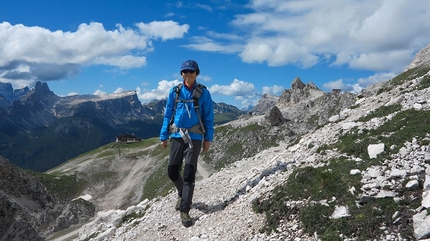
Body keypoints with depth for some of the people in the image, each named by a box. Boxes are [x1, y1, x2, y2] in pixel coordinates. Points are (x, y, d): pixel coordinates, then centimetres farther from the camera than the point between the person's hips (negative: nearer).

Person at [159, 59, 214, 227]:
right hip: (177, 136, 3)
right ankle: (183, 193, 35)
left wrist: (208, 139, -2)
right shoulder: (174, 92, 4)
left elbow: (208, 118, 2)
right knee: (172, 171, 4)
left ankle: (184, 210, 4)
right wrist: (163, 136, 5)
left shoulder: (203, 93, -1)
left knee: (189, 173, -4)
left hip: (195, 137, -2)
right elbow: (168, 115, 8)